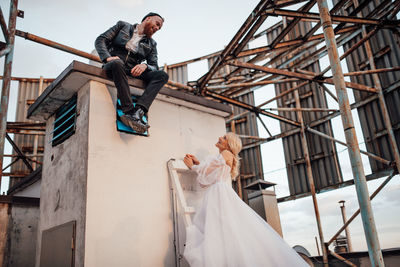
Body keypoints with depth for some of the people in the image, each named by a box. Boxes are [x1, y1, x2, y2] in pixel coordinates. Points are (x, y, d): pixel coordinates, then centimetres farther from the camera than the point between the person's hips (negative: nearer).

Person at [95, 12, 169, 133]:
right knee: (117, 63, -40)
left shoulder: (151, 44, 22)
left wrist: (145, 66, -14)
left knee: (162, 75, -21)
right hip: (114, 67, -3)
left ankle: (138, 111, -42)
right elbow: (100, 40, 7)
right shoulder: (122, 26, 16)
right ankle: (129, 111, -45)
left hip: (133, 72, 3)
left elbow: (154, 66, 11)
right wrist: (107, 57, -14)